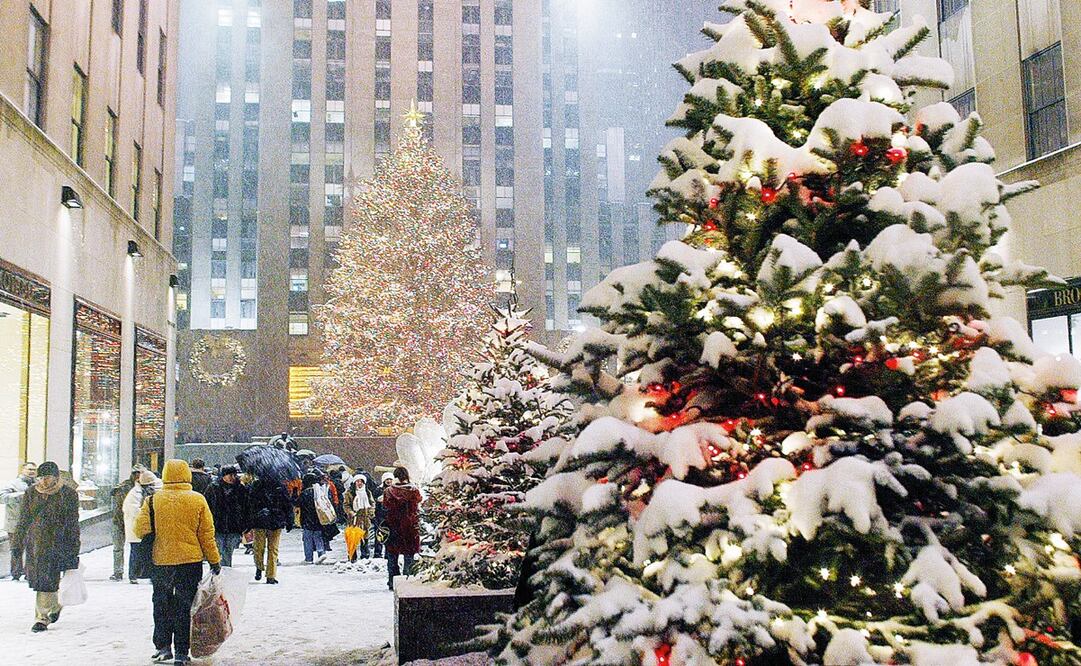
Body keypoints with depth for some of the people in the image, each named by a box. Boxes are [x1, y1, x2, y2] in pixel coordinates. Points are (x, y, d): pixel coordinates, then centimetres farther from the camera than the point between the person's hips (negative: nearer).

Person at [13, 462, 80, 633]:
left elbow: (73, 524, 0)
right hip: (34, 542, 4)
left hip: (56, 543, -4)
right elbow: (23, 518, 14)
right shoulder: (32, 492, 7)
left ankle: (42, 617, 1)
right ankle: (55, 605, 35)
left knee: (47, 580, -7)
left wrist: (74, 550, -2)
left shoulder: (68, 495, -3)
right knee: (36, 578, 11)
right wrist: (18, 540, 9)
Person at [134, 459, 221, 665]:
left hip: (161, 561, 1)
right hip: (191, 563, 0)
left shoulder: (153, 500, -6)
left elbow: (140, 529, -6)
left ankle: (163, 647, 17)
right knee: (184, 606, 8)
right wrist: (214, 561, 5)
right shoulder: (198, 500, -6)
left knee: (161, 604, 17)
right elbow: (207, 534, -3)